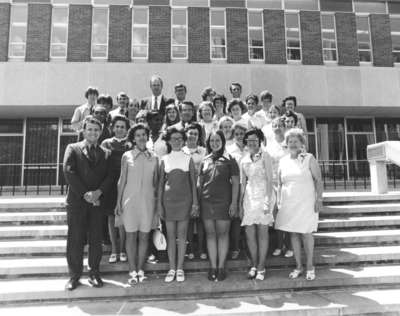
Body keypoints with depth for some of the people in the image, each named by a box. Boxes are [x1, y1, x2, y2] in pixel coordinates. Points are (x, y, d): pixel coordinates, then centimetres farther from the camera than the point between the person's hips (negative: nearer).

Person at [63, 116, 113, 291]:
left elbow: (109, 177, 5)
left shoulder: (104, 153, 12)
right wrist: (85, 194, -13)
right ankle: (74, 276, 16)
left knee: (96, 240, 5)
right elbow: (68, 172, -7)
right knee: (75, 240, 3)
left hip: (97, 202, 2)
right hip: (77, 201, -2)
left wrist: (98, 192, -12)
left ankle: (94, 274, 17)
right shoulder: (73, 148, 5)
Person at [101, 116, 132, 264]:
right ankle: (114, 250, 18)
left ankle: (122, 250, 15)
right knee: (111, 216, 6)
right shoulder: (106, 143, 10)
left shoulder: (131, 144, 4)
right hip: (110, 184, 2)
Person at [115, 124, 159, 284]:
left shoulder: (154, 158, 5)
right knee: (131, 236, 4)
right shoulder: (126, 156, 2)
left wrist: (158, 203, 7)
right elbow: (122, 180, 4)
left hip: (148, 200, 1)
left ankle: (140, 270, 19)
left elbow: (156, 182, 10)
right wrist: (119, 201, 0)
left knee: (144, 236, 6)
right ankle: (132, 271, 15)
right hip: (130, 200, -1)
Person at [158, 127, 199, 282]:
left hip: (185, 199, -1)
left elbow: (193, 181, 4)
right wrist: (159, 203, 1)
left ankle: (180, 268, 17)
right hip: (169, 199, 1)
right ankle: (172, 268, 17)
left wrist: (195, 202, -2)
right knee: (170, 235, 6)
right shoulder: (164, 159, 5)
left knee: (182, 235, 5)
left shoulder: (188, 159, 3)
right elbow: (161, 182, 6)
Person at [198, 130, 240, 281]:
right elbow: (200, 182, 13)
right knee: (210, 234, 8)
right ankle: (213, 267, 19)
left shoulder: (229, 159, 1)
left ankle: (221, 267, 16)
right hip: (206, 202, 3)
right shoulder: (205, 160, 11)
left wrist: (234, 202, -8)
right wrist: (197, 202, 8)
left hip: (224, 202, -3)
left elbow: (235, 182, -2)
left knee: (223, 234, 4)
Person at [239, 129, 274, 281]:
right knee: (249, 233, 4)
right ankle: (254, 265, 21)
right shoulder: (244, 161, 11)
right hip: (249, 197, 4)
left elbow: (269, 180, -7)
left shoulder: (265, 156, -2)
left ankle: (261, 267, 13)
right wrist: (240, 204, 10)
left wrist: (268, 201, -14)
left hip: (263, 195, -4)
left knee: (262, 233, 1)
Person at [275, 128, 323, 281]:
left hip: (306, 203, -3)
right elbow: (279, 184, 11)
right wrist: (279, 202, 6)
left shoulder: (309, 158, -2)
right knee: (293, 234, 8)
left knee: (306, 234, 2)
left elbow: (318, 180, -3)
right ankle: (298, 266, 21)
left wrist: (319, 199, -10)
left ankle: (310, 267, 18)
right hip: (288, 204, 3)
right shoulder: (283, 161, 8)